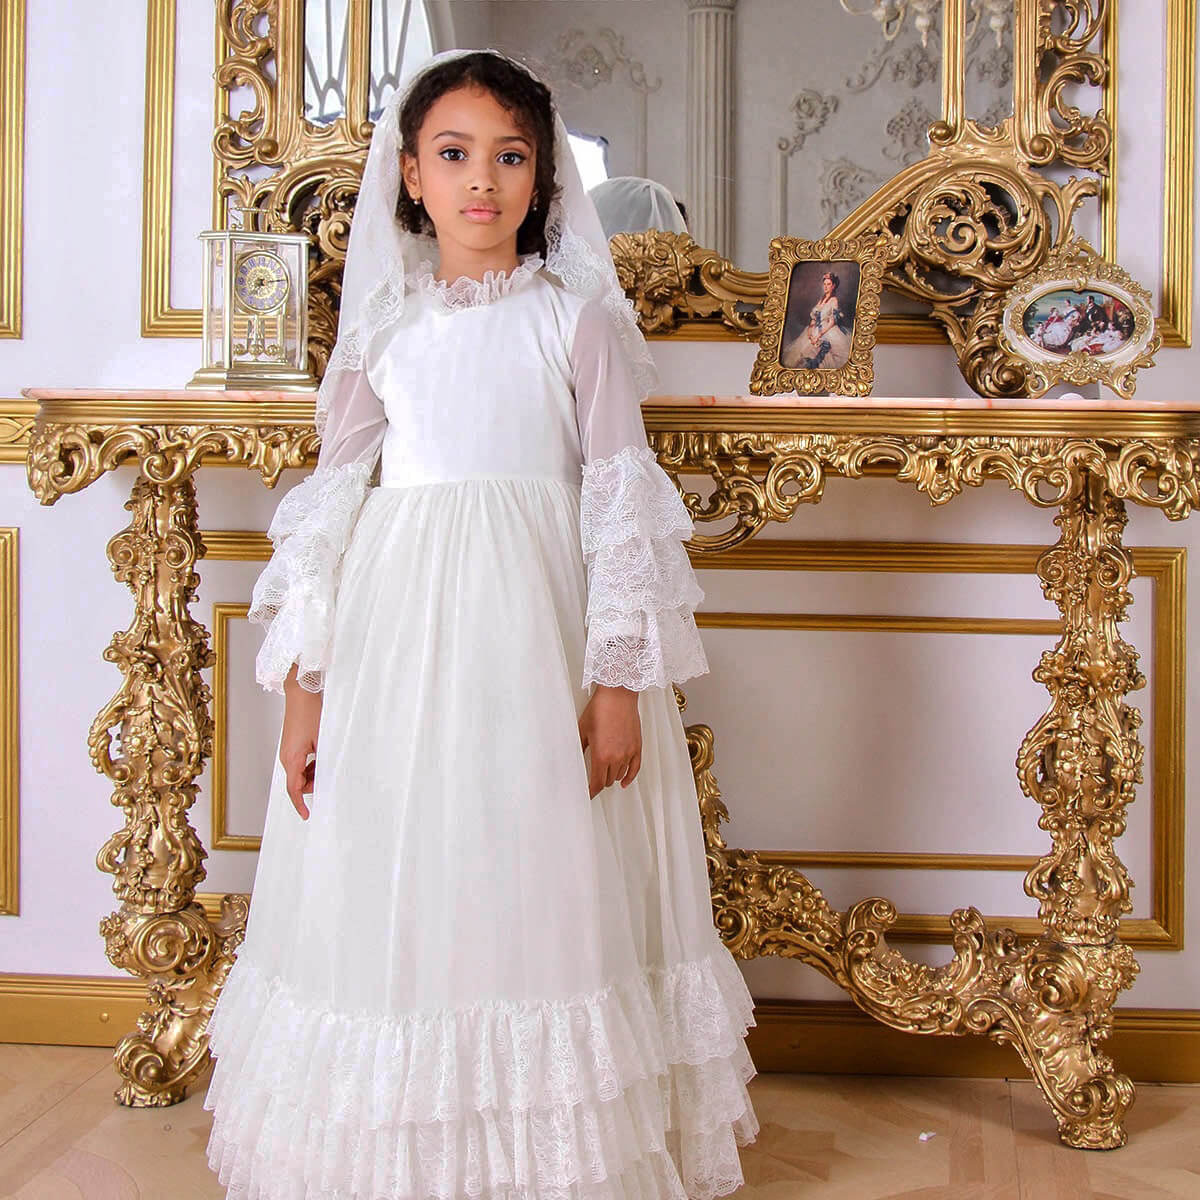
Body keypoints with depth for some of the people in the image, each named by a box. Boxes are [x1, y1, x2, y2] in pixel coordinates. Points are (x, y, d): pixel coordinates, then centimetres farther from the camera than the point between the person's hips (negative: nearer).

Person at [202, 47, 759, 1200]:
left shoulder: (577, 317, 3)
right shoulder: (383, 328, 10)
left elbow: (621, 500, -1)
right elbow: (330, 502, 9)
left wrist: (620, 680, -8)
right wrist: (305, 686, 4)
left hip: (538, 634, -2)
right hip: (397, 638, 3)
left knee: (538, 898, 1)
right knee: (387, 899, 6)